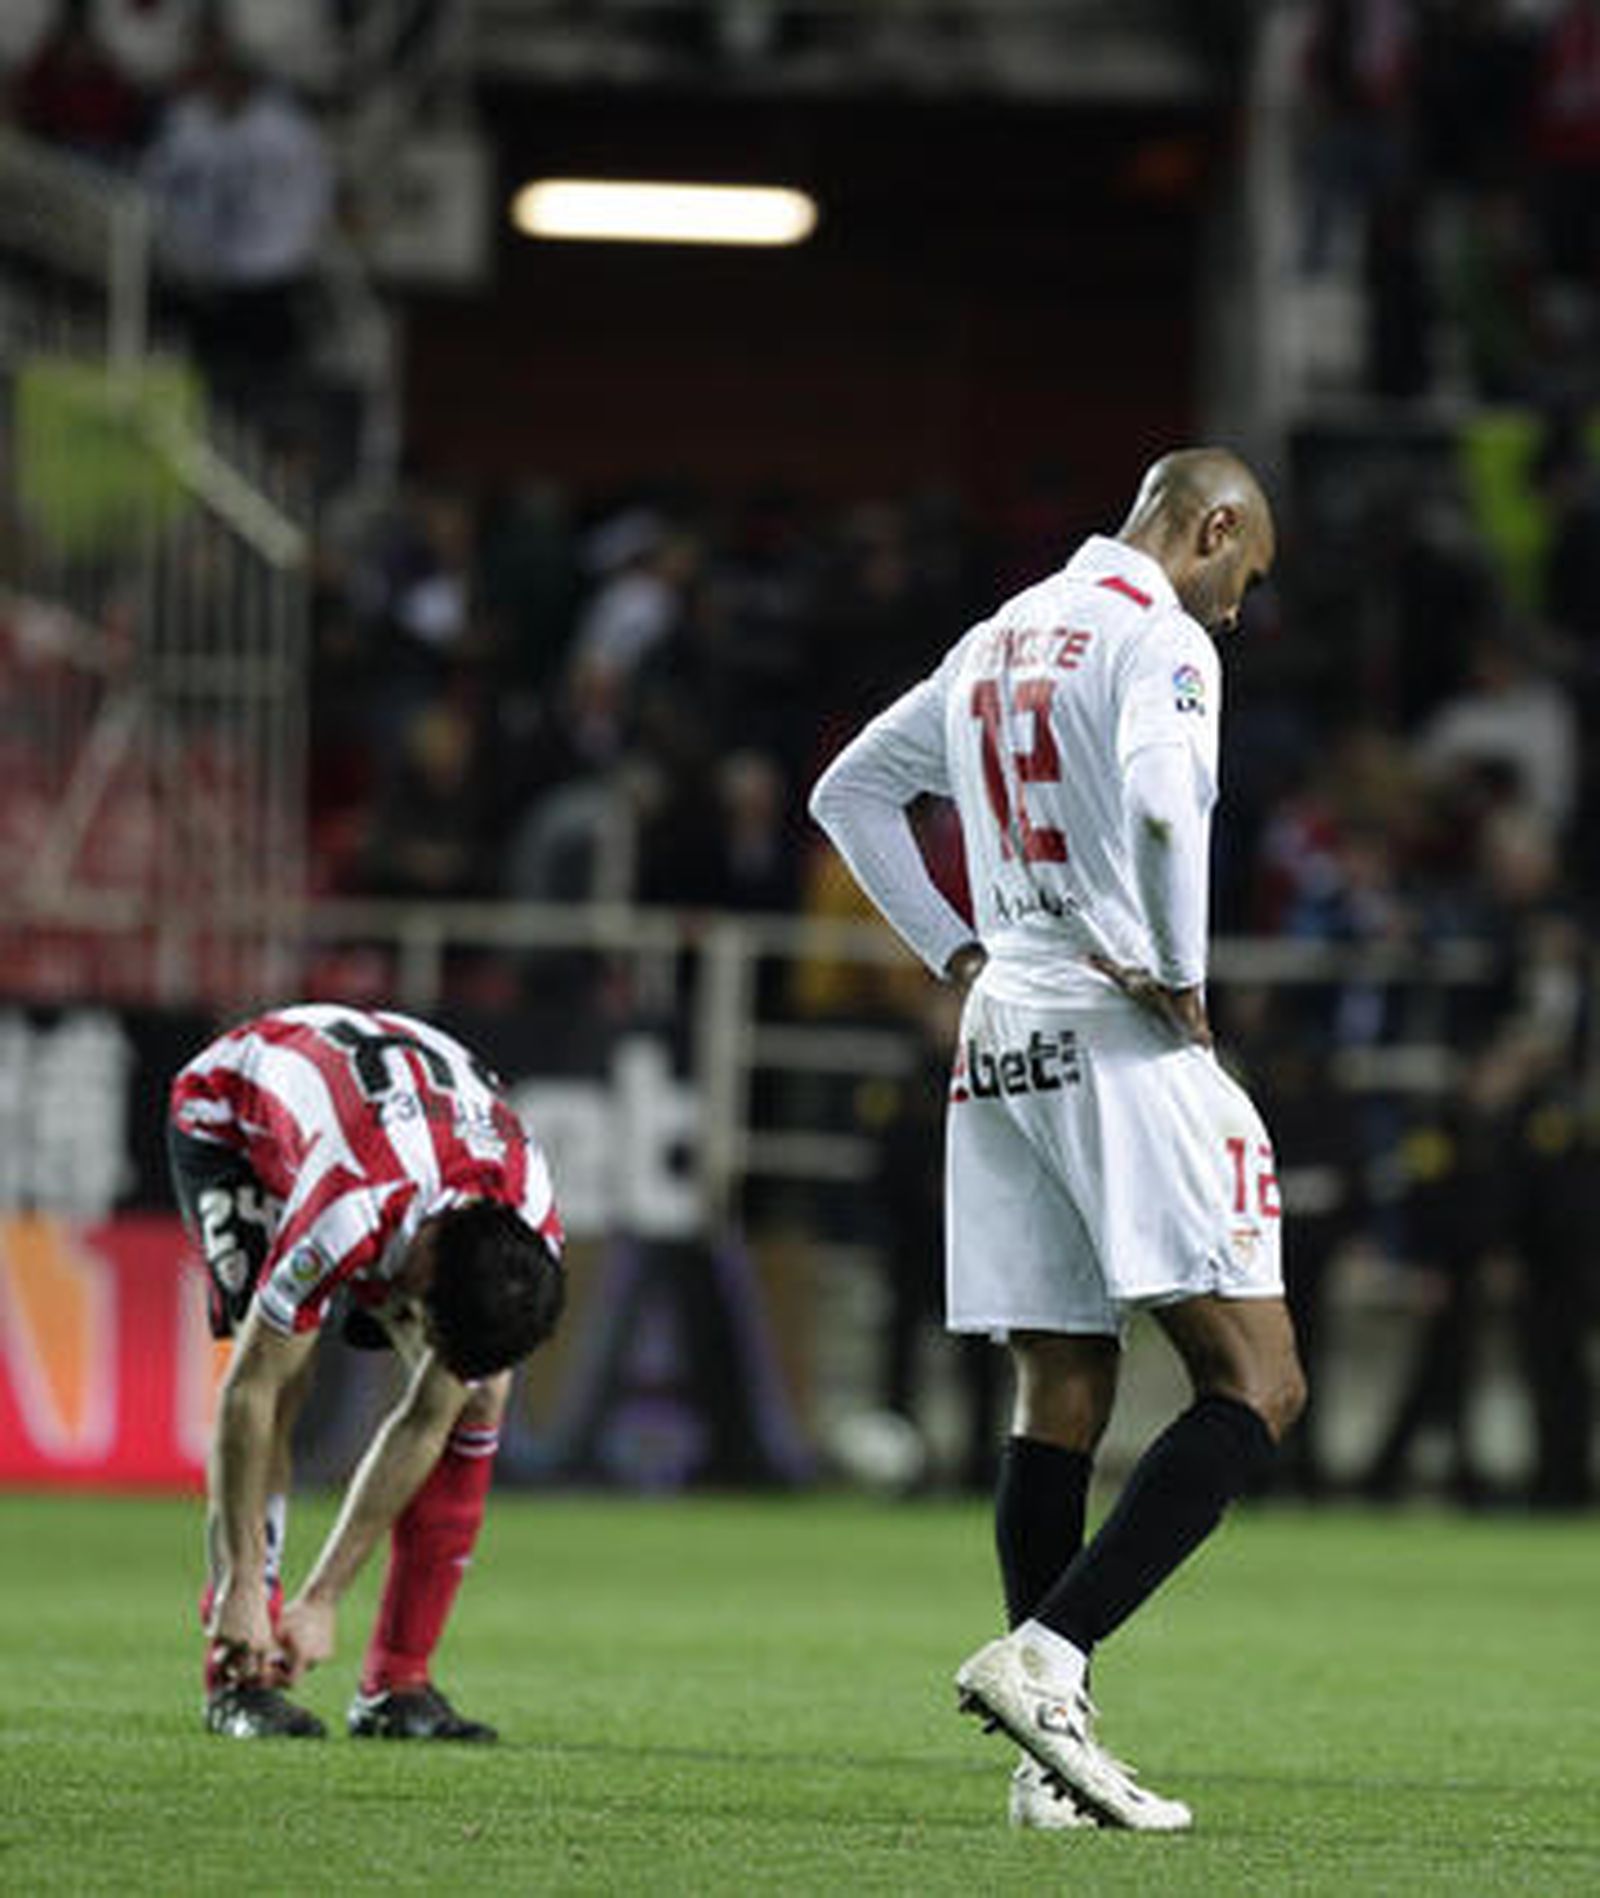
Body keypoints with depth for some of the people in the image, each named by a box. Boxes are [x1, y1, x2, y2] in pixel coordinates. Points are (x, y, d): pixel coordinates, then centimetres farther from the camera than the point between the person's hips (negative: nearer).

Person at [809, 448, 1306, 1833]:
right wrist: (1183, 979, -13)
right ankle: (1044, 1657, -23)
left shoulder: (999, 640, 19)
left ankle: (1054, 1763, 3)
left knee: (1059, 1405, 7)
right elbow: (1158, 800, -25)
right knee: (1256, 1386, -9)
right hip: (1124, 1043, -8)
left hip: (1000, 1043, 9)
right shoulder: (1159, 637, -6)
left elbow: (850, 794, 28)